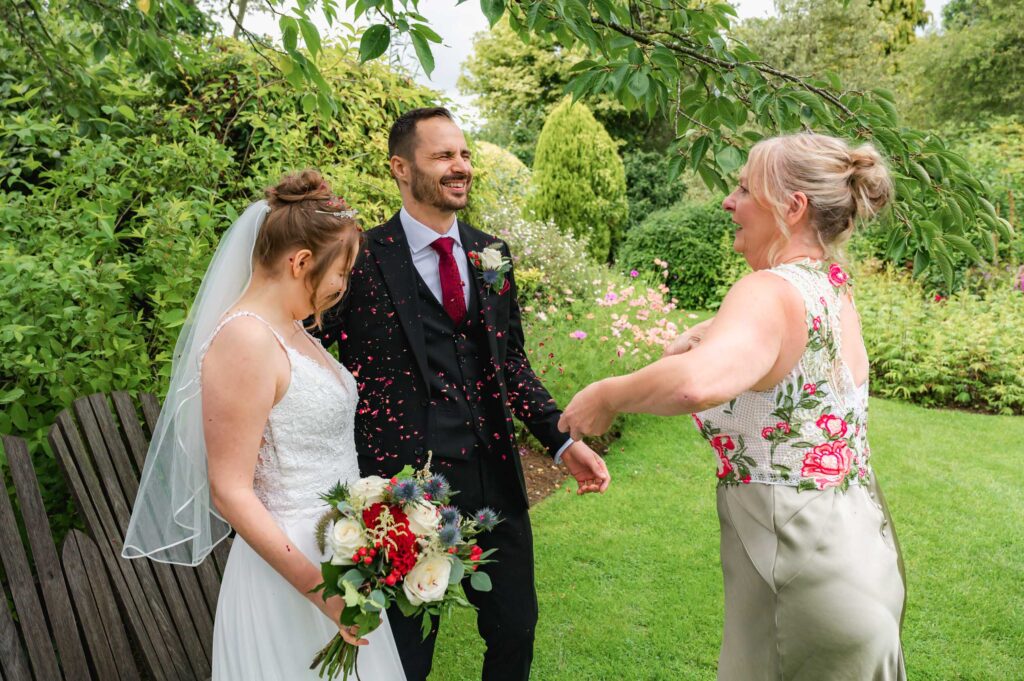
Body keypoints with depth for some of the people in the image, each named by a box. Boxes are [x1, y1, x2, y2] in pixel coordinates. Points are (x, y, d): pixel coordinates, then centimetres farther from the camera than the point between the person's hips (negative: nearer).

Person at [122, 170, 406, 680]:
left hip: (333, 556, 8)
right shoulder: (245, 341, -21)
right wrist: (318, 587, -22)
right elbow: (230, 490, -20)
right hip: (289, 566, -8)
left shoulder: (290, 331, 5)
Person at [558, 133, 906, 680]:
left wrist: (607, 395, -29)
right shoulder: (832, 285, 5)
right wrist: (705, 333, 18)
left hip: (803, 575, -9)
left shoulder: (772, 290, -24)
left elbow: (698, 383, -45)